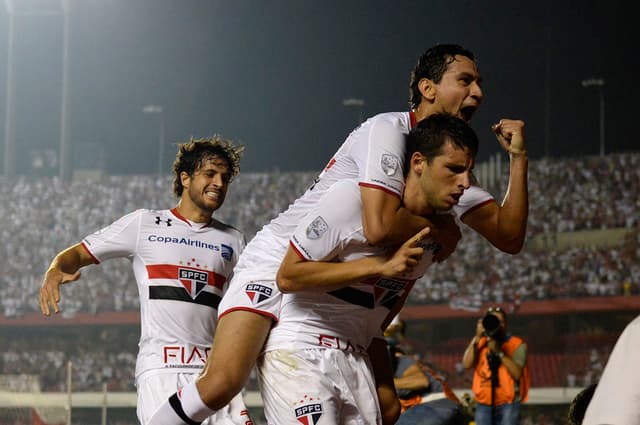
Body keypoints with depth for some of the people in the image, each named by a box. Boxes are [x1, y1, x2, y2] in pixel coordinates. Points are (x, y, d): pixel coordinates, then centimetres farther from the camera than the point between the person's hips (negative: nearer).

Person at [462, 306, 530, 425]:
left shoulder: (517, 344, 0)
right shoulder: (480, 343, 10)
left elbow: (517, 373, -13)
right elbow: (467, 364, -6)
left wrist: (499, 352, -18)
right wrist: (477, 337, -10)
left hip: (508, 404, -3)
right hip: (484, 404, 3)